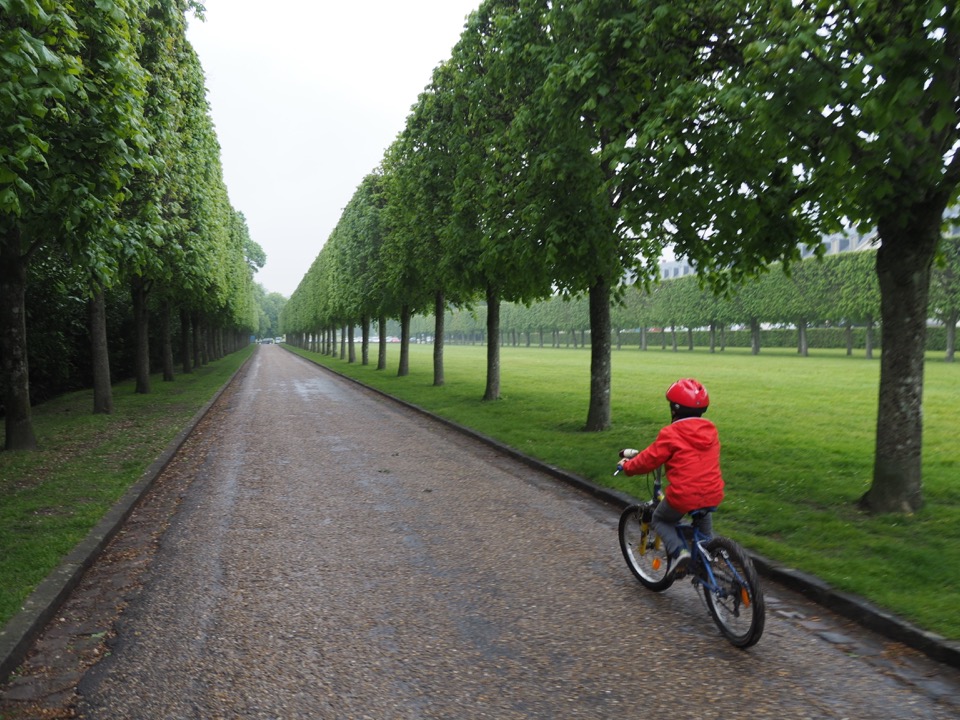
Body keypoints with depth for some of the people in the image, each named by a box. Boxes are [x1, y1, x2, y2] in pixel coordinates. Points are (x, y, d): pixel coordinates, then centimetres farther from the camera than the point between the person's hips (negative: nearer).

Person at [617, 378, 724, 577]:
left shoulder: (670, 434, -10)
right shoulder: (711, 430, 8)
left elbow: (649, 460, -5)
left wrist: (627, 466, 13)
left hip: (683, 497, -6)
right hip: (713, 495, 6)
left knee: (660, 520, 21)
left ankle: (678, 551, -3)